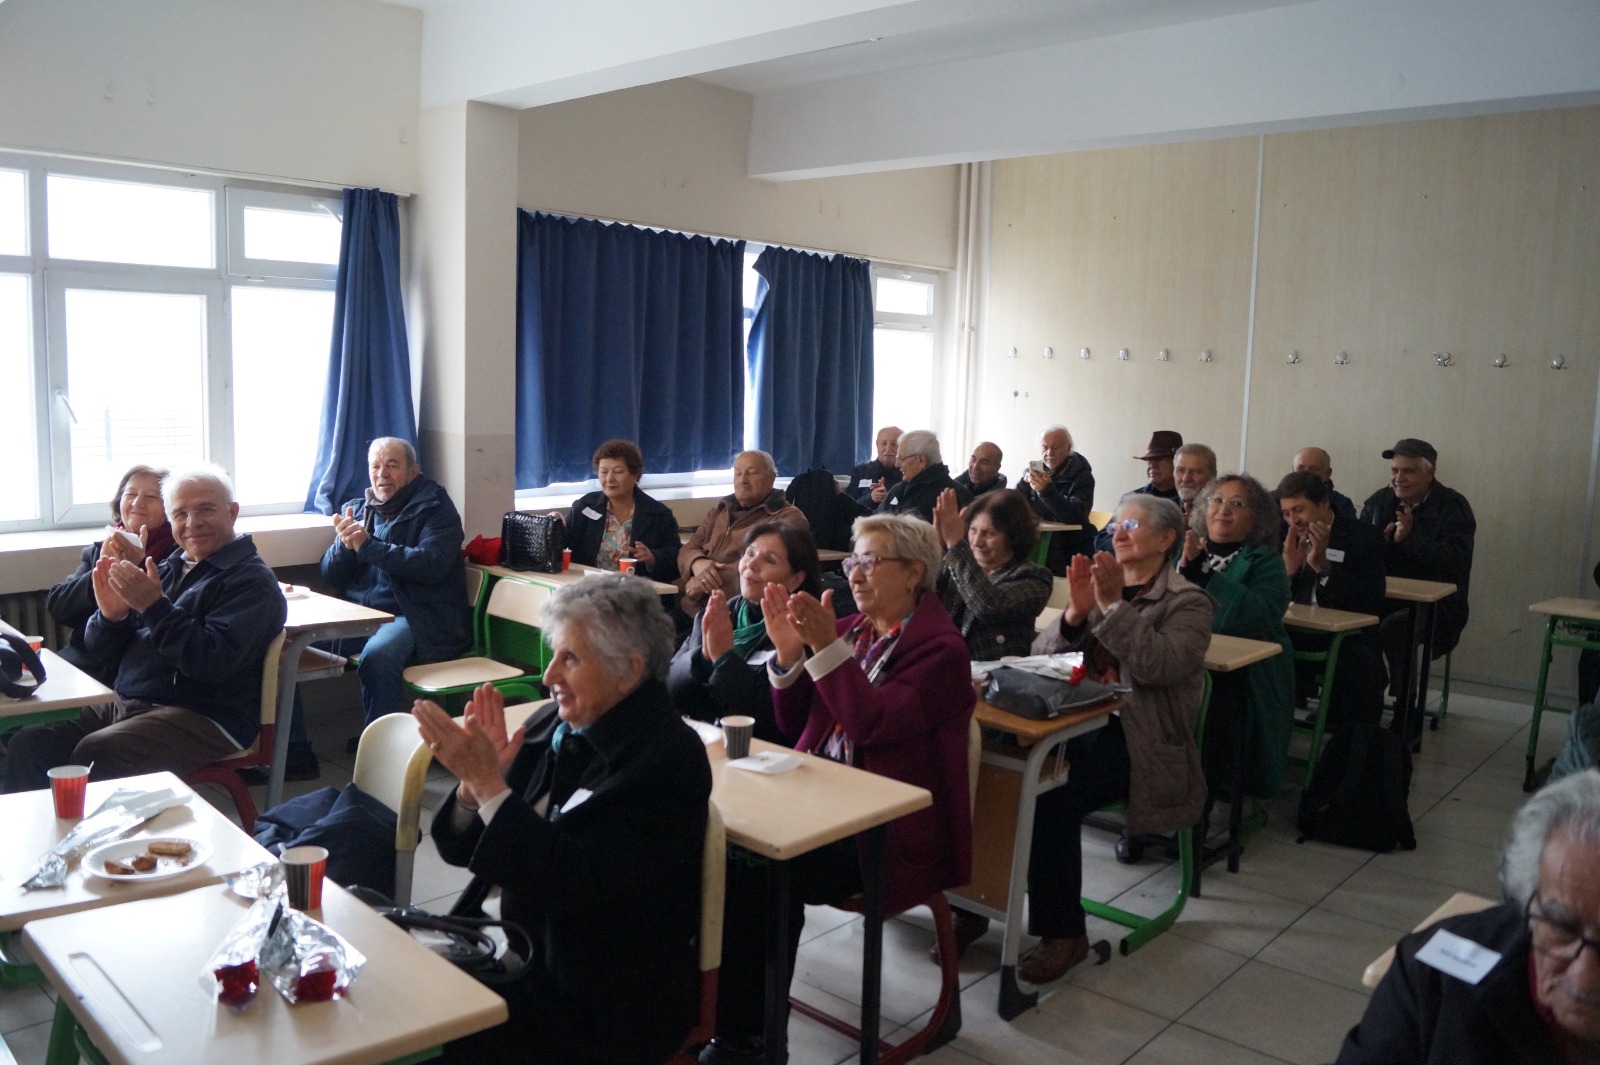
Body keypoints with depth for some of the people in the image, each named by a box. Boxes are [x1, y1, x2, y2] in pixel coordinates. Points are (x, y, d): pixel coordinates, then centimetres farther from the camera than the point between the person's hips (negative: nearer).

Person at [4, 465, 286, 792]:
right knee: (30, 742, -10)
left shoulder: (251, 580, -6)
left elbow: (215, 662, -21)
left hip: (202, 717, -8)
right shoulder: (168, 568, 17)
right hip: (123, 703, 8)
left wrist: (155, 607, -21)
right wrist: (110, 616, -4)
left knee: (94, 753, -27)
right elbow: (103, 654, 18)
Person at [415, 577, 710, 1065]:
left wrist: (488, 782, -26)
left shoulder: (669, 758, -18)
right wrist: (474, 779, -15)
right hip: (529, 964, 6)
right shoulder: (553, 726, 0)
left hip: (607, 1008, -6)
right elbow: (464, 849, 5)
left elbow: (576, 885, -25)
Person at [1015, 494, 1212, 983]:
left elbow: (1161, 666, -17)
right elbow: (1040, 658, 10)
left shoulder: (1187, 603, 4)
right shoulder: (1100, 586, 19)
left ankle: (1063, 933, -14)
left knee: (1052, 798, -30)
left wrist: (1115, 606, -16)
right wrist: (1075, 613, -7)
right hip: (1075, 722, 5)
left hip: (1135, 740, -5)